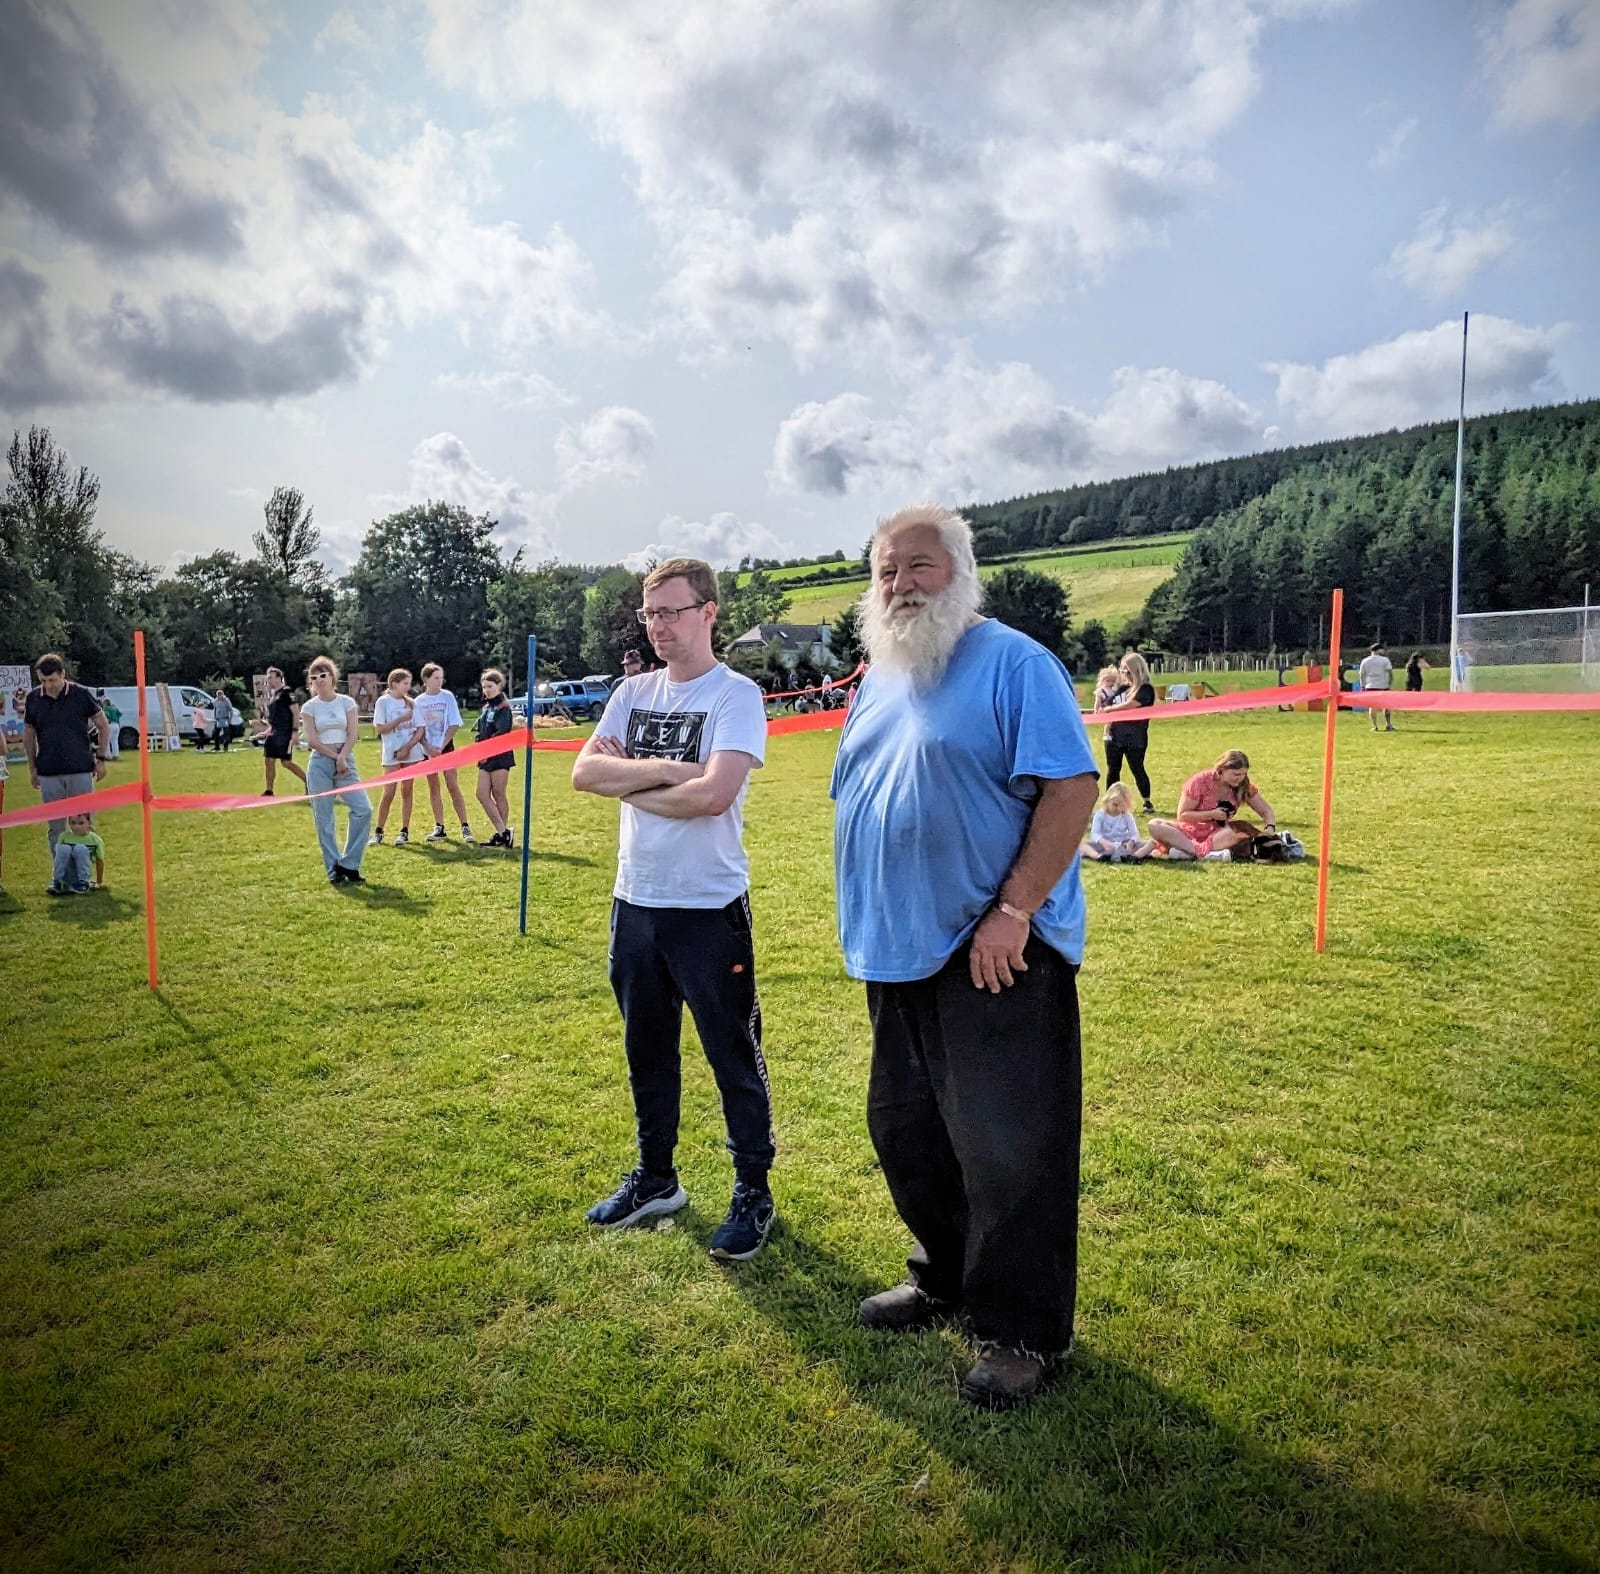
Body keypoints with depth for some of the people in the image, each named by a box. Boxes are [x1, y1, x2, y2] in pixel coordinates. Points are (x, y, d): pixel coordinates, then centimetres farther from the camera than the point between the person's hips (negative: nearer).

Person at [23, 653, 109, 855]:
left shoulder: (81, 694, -5)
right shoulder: (33, 698, 1)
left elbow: (103, 726, 4)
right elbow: (28, 734, 12)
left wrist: (101, 759, 1)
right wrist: (32, 768, 10)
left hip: (81, 770, -2)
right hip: (48, 774, 2)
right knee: (56, 827, 8)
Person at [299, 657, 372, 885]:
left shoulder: (347, 702, 6)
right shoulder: (309, 707, 4)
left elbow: (352, 735, -1)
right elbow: (312, 740, -3)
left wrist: (342, 758, -14)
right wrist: (335, 757, -10)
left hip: (345, 760, 1)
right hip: (320, 763, -1)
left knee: (363, 809, -13)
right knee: (324, 819, 0)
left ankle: (348, 864, -2)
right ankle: (334, 870, 8)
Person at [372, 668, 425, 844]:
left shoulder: (411, 703, 6)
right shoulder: (383, 702, -2)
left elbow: (420, 729, 3)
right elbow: (381, 729, -7)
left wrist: (407, 748, -8)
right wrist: (401, 719, -12)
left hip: (411, 753, 3)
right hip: (392, 755, -3)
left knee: (407, 791, 5)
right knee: (388, 793, -5)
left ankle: (405, 831, 9)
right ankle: (378, 831, 6)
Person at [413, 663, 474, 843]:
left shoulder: (448, 697, -2)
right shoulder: (418, 701, 3)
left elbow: (454, 725, -4)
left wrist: (441, 747, -11)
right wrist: (429, 748, -10)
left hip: (446, 747, -2)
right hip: (428, 749, 2)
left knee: (453, 786, -9)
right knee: (433, 787, 6)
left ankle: (465, 827, -10)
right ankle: (439, 828, 13)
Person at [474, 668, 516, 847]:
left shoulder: (503, 707, -9)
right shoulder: (486, 707, 16)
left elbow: (501, 733, -19)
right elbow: (482, 732, 18)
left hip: (500, 756, -8)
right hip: (485, 758, 8)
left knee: (498, 795, -3)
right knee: (482, 794, 4)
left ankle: (503, 833, 6)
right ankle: (503, 832, 8)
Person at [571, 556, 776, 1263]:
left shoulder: (736, 695, -10)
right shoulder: (633, 693, 8)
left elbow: (712, 794, -25)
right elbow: (584, 772, -4)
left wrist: (629, 781, -10)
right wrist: (665, 768, -16)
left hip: (709, 908, -6)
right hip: (635, 901, 7)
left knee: (735, 1057, 6)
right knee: (646, 1050, 19)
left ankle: (754, 1194, 23)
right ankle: (656, 1179, 38)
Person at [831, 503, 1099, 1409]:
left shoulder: (1013, 663, -10)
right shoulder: (879, 680, 14)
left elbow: (1072, 787, -18)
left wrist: (1013, 911, -23)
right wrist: (866, 922, 15)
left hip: (996, 955, -8)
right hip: (899, 953, 8)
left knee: (1009, 1150, 2)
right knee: (906, 1134, 19)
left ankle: (1025, 1333, 21)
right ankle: (946, 1279, 41)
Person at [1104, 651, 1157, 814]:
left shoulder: (1146, 689, -8)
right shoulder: (1122, 688, 13)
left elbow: (1129, 705, -20)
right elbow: (1109, 706, 15)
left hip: (1134, 738, -6)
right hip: (1115, 735, 6)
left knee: (1137, 770, -1)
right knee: (1112, 769, 9)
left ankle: (1147, 802, 11)